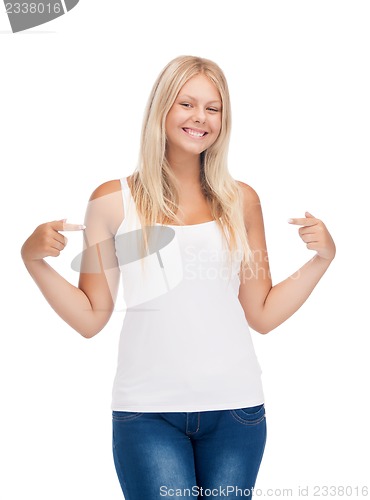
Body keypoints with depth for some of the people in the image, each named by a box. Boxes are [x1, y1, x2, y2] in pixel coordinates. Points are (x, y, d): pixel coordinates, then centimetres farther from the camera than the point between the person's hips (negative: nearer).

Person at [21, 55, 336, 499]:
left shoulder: (241, 201, 6)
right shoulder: (113, 201, 1)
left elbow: (262, 315, 8)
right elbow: (90, 318, 1)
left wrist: (322, 259, -2)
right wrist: (34, 259, -10)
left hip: (235, 407, 2)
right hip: (148, 412, -2)